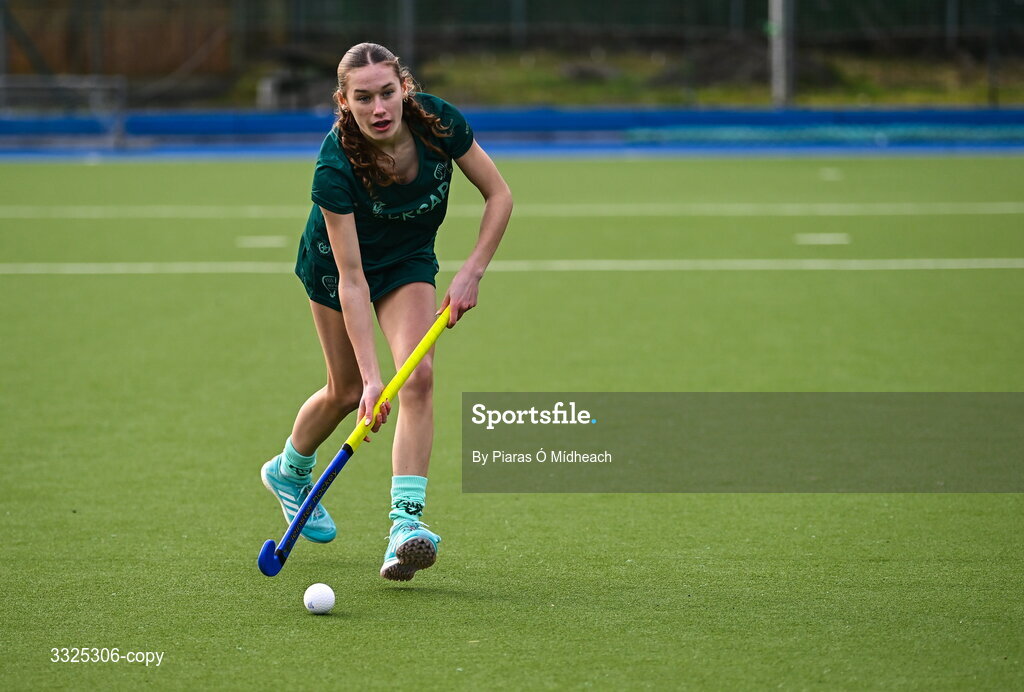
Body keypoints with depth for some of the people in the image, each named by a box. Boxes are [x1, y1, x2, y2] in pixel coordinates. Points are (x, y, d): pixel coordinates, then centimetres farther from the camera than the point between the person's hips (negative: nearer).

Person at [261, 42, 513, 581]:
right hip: (333, 259, -2)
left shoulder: (439, 123, -30)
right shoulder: (335, 167, -37)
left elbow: (499, 196, -15)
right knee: (347, 390, 9)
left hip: (409, 260, 2)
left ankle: (406, 522, -22)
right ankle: (288, 471, 41)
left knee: (418, 375, -18)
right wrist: (371, 375, -38)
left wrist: (471, 273, -24)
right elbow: (351, 280, -34)